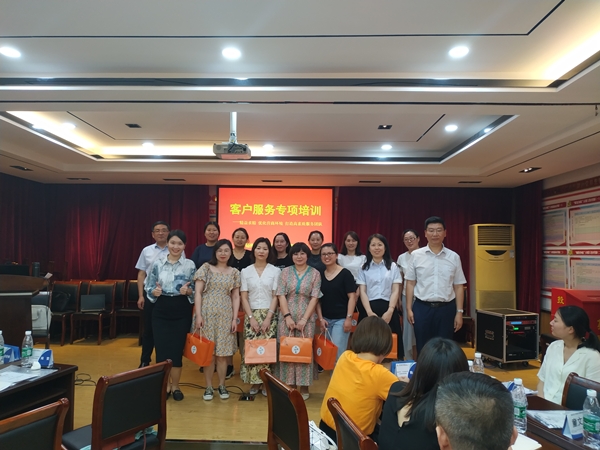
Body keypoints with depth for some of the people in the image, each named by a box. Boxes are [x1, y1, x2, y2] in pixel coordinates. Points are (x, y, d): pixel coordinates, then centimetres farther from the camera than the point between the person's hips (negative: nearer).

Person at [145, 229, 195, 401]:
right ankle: (165, 385, 24)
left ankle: (175, 386, 25)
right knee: (162, 349, 2)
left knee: (177, 349, 5)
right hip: (161, 311, 1)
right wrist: (154, 292, -17)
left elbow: (196, 290, 1)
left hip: (182, 311, -1)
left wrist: (188, 291, -20)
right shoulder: (157, 264, 1)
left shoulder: (190, 265, -1)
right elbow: (148, 288, 4)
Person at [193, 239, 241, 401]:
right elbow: (198, 293, -2)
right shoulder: (206, 268, 2)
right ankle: (209, 387, 15)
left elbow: (235, 297, 8)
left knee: (222, 352, 4)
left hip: (225, 316, 1)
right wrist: (198, 315, -10)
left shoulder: (234, 272, 8)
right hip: (207, 314, -1)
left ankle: (222, 385, 19)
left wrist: (234, 318, 1)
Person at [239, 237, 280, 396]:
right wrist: (251, 317, -8)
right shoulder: (246, 271, 5)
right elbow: (244, 297, 1)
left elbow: (276, 296, -2)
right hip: (251, 314, 1)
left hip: (269, 314, -1)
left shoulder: (275, 271, 1)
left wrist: (268, 318, -11)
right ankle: (254, 382, 11)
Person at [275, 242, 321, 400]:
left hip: (306, 318, -1)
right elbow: (281, 295, -2)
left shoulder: (315, 273, 1)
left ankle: (304, 386, 16)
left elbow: (314, 298, -4)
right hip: (287, 317, 1)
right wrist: (287, 316, -11)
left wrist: (304, 319, -11)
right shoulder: (285, 272, 4)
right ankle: (289, 385, 17)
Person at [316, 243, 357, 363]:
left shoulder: (345, 273, -6)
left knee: (337, 352, -6)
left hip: (341, 319, -4)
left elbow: (352, 297, -8)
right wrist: (320, 318, 0)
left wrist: (349, 318, -14)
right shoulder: (319, 275, 6)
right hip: (325, 319, 4)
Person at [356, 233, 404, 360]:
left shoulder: (393, 266, 7)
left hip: (387, 308, 0)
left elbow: (395, 291, 1)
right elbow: (362, 291, 0)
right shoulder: (364, 268, 7)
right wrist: (369, 312, -13)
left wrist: (390, 311, -12)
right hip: (368, 308, 0)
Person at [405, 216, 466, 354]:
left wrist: (459, 312, 1)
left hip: (446, 308, 1)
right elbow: (410, 283, 3)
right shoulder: (416, 255, 0)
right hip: (422, 308, -1)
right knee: (422, 348, 8)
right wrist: (409, 308, 0)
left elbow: (459, 286, 5)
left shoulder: (454, 257, 3)